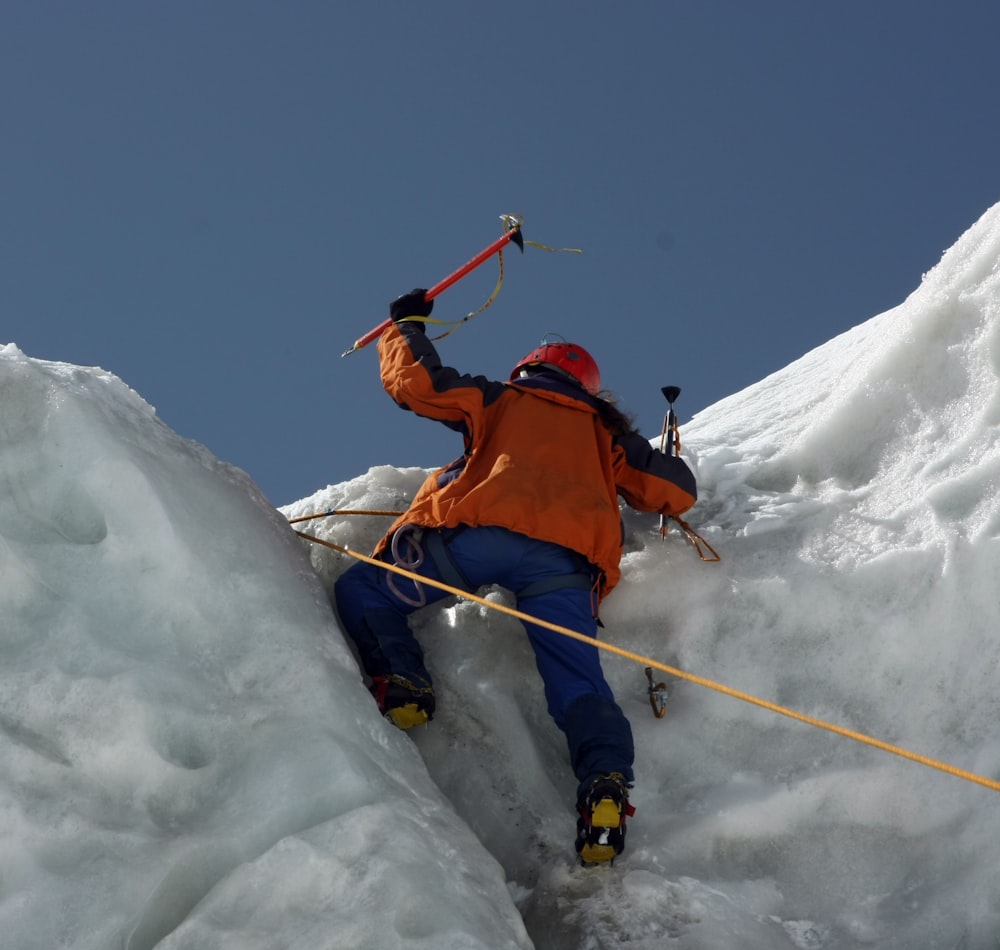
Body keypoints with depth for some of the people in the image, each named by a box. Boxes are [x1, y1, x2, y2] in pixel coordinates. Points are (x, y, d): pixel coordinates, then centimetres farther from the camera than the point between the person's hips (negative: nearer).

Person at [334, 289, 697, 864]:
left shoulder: (499, 400, 28)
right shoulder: (607, 432, 32)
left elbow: (415, 379, 22)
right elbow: (678, 492, 28)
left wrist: (407, 325, 42)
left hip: (480, 532, -2)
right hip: (566, 562, 2)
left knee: (362, 590, 14)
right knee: (579, 682, 0)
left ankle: (401, 680, -12)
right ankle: (606, 781, -28)